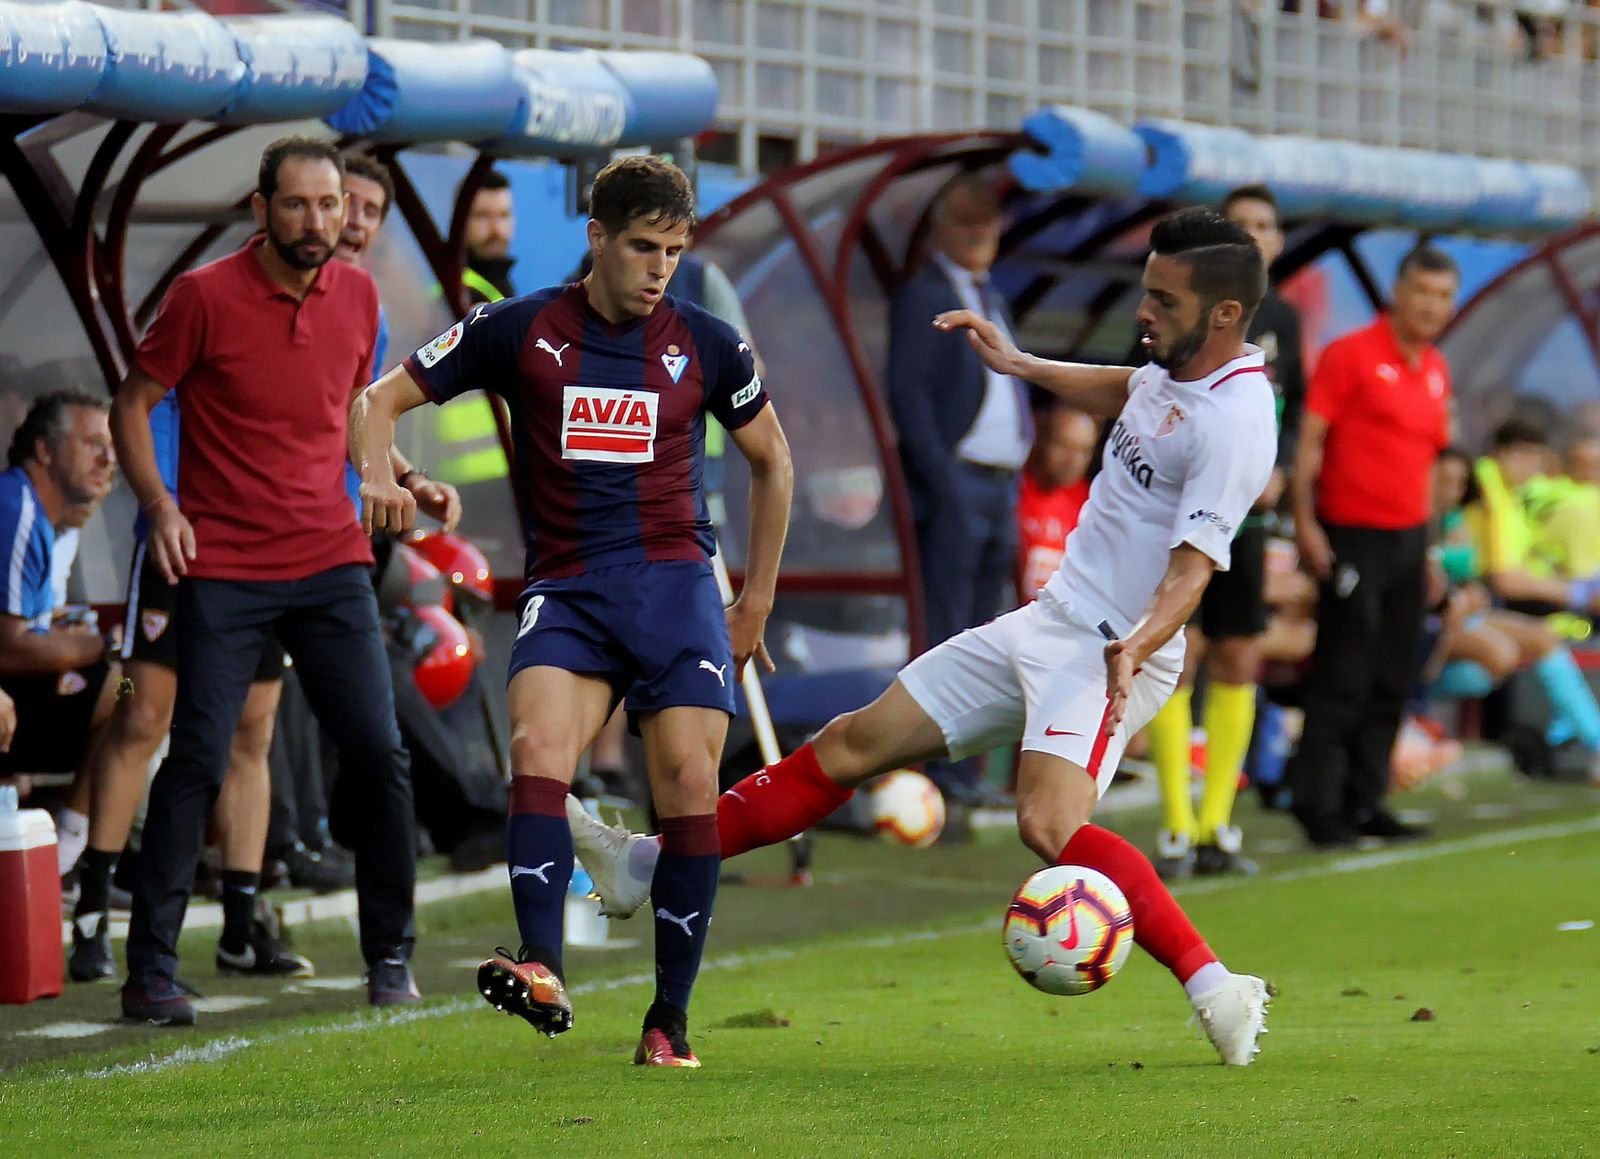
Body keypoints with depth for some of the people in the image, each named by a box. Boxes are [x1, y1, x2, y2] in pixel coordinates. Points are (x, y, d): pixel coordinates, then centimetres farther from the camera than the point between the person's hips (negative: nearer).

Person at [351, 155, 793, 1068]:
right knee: (537, 753, -25)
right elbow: (381, 400, 9)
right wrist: (380, 478, -13)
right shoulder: (520, 331, 4)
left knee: (690, 788, -9)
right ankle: (543, 972, -38)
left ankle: (671, 1017, 0)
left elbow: (772, 461, 21)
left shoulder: (706, 344, 6)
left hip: (677, 583, 1)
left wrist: (757, 602, 19)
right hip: (567, 589, -1)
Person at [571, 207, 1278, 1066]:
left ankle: (1216, 990, -29)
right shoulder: (1170, 374, 8)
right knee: (855, 742, 10)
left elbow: (1190, 571, -27)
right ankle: (646, 868, 17)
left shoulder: (1235, 422, -19)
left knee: (1050, 824, -32)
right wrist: (1017, 364, 37)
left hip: (1110, 658, -9)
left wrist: (1135, 648, -42)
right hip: (1046, 625, 9)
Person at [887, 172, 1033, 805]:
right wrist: (945, 485, -18)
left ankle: (963, 768, 10)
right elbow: (906, 392, -11)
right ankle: (938, 770, -9)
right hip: (954, 486, -8)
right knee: (944, 637, -9)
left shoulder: (991, 301, 22)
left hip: (1001, 486, 8)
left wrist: (1014, 490, 14)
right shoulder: (922, 297, -3)